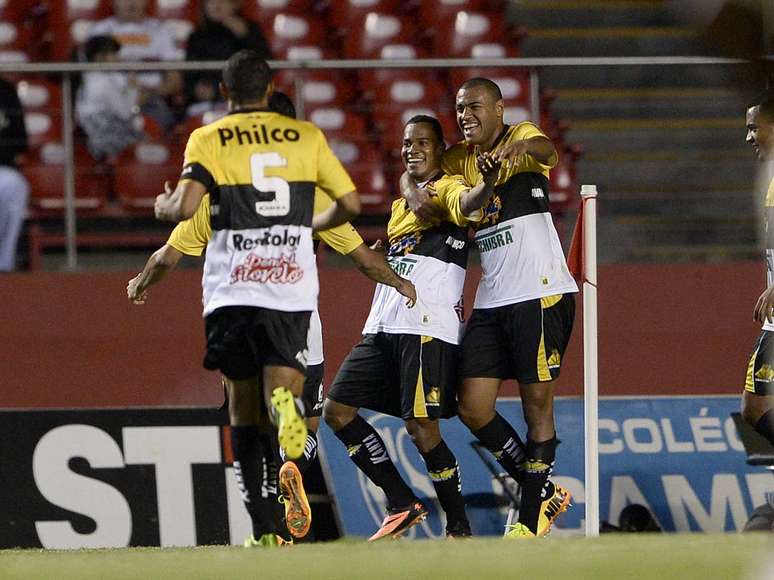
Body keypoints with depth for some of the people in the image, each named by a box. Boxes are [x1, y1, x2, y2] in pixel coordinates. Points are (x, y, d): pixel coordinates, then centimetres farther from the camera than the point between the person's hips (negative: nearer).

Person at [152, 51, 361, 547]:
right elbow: (351, 203, 9)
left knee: (244, 407, 8)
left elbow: (186, 207, -11)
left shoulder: (208, 140, 3)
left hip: (233, 288, -1)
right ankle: (284, 399, -37)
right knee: (279, 385, 3)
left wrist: (164, 208, 13)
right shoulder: (306, 136, 10)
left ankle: (268, 529, 0)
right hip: (292, 286, 1)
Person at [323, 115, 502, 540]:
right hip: (383, 327, 9)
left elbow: (469, 203, -28)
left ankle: (459, 529, -2)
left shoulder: (447, 189, -3)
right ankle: (402, 505, 8)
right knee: (337, 411, 3)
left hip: (426, 328, -9)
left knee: (421, 428, -13)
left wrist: (488, 181, -48)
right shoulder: (400, 204, 24)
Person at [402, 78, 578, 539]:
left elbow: (548, 152, -24)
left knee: (537, 401, -3)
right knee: (473, 407, -1)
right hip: (491, 301, 7)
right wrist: (415, 193, 0)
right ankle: (544, 492, 15)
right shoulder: (461, 159, 16)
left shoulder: (522, 137, -3)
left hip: (541, 293, -7)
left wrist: (524, 146, -49)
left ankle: (532, 516, 7)